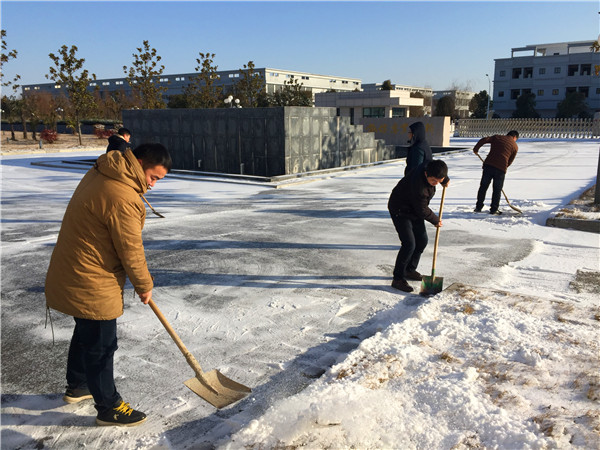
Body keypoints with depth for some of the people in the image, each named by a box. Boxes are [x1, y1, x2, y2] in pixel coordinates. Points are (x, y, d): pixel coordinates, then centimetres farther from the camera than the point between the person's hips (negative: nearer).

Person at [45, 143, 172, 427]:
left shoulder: (100, 174, 5)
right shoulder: (122, 198, -28)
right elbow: (131, 252, -20)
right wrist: (144, 286, -3)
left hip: (72, 274, 10)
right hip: (91, 285, -10)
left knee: (86, 334, 27)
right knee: (101, 345, 6)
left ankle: (77, 386, 47)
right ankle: (108, 407, 23)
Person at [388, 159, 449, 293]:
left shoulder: (429, 166, -15)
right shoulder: (419, 187, -37)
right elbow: (422, 210, -22)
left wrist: (445, 180, 25)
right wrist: (435, 220, -7)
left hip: (414, 210, 9)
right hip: (400, 210, -9)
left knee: (422, 240, 11)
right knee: (409, 244, -17)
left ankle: (410, 270, 28)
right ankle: (398, 279, -8)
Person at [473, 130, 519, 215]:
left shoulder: (497, 137, 14)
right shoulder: (515, 146, 10)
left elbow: (484, 140, 1)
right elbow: (510, 161, 11)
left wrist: (476, 149, 12)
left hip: (488, 164, 2)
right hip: (501, 168, -2)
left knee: (483, 186, 11)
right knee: (497, 190, 10)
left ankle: (478, 207, 15)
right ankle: (494, 209, 12)